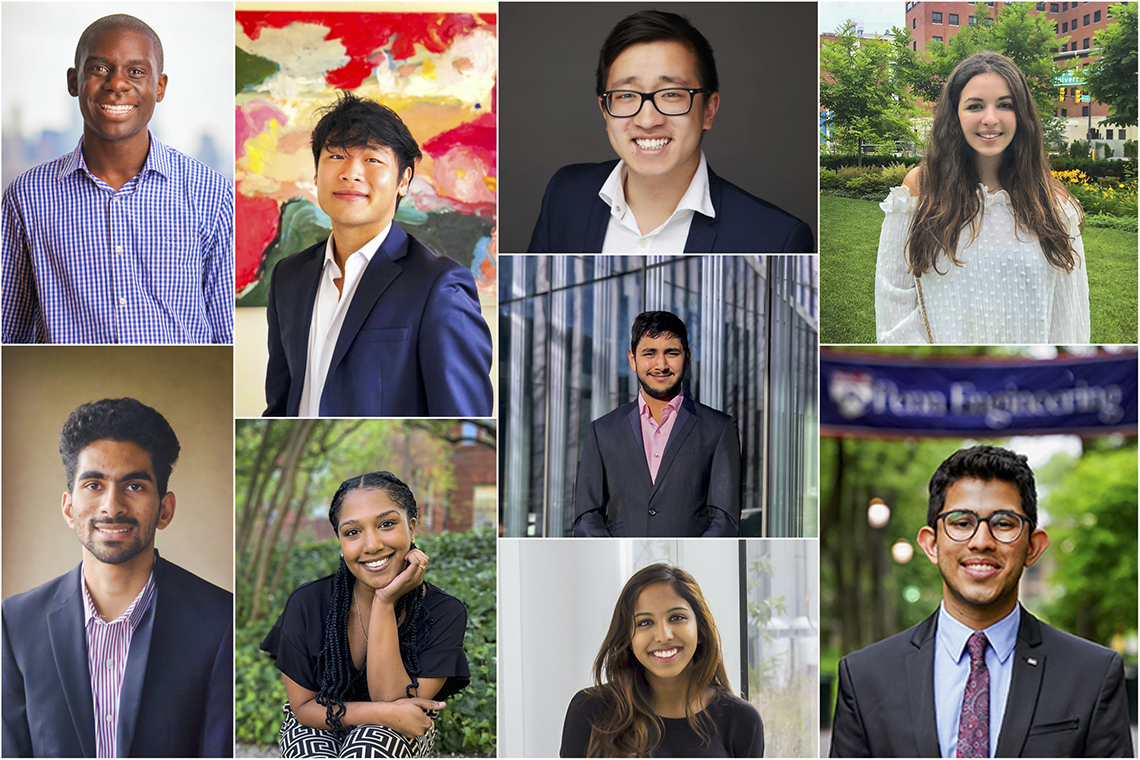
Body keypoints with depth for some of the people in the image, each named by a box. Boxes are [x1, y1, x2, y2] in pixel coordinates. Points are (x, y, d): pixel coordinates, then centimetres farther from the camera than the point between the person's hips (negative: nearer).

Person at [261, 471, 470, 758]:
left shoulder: (445, 613, -17)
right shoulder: (308, 604, -15)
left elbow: (392, 699, -23)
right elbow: (303, 707, -8)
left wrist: (385, 603, -28)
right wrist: (383, 712, -24)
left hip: (400, 736, 1)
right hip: (319, 729, 0)